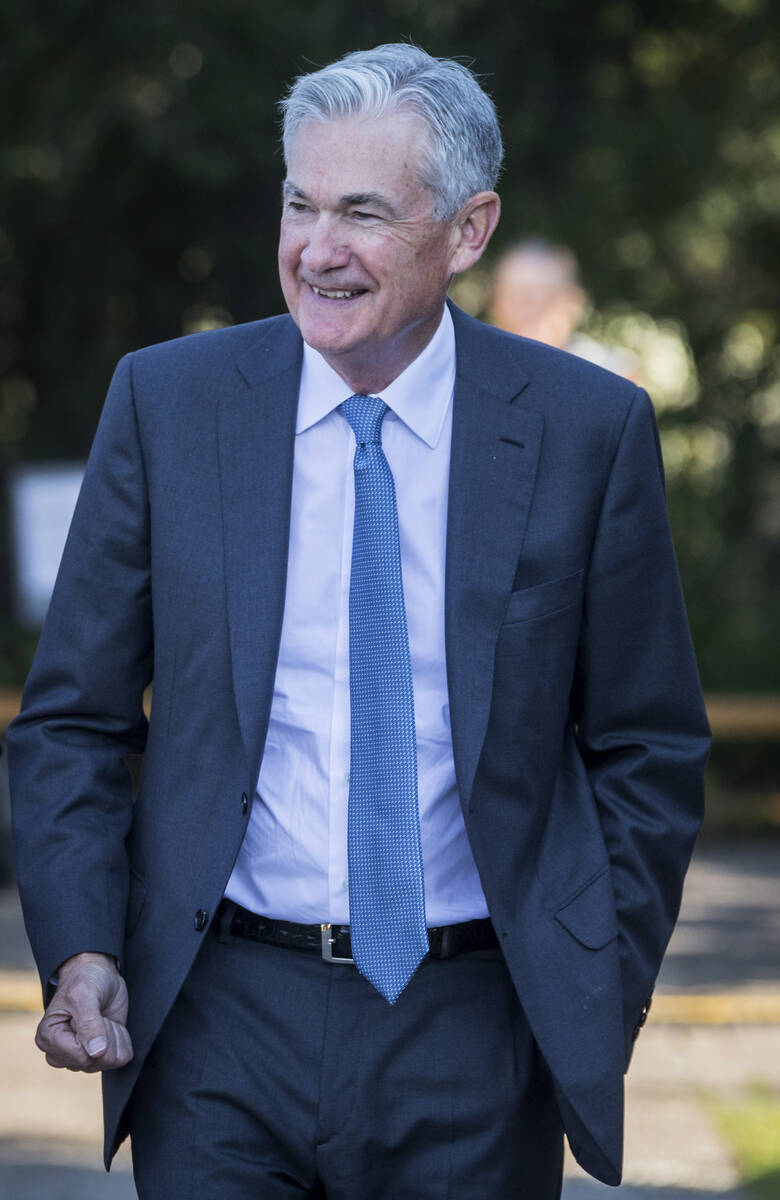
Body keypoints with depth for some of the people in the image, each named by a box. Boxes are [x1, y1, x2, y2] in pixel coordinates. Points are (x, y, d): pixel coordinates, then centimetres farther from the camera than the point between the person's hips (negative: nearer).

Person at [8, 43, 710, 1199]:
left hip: (475, 1030, 0)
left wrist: (602, 994, -2)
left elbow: (648, 749, 6)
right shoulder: (167, 402, 1)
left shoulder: (590, 429, -1)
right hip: (224, 1016, 0)